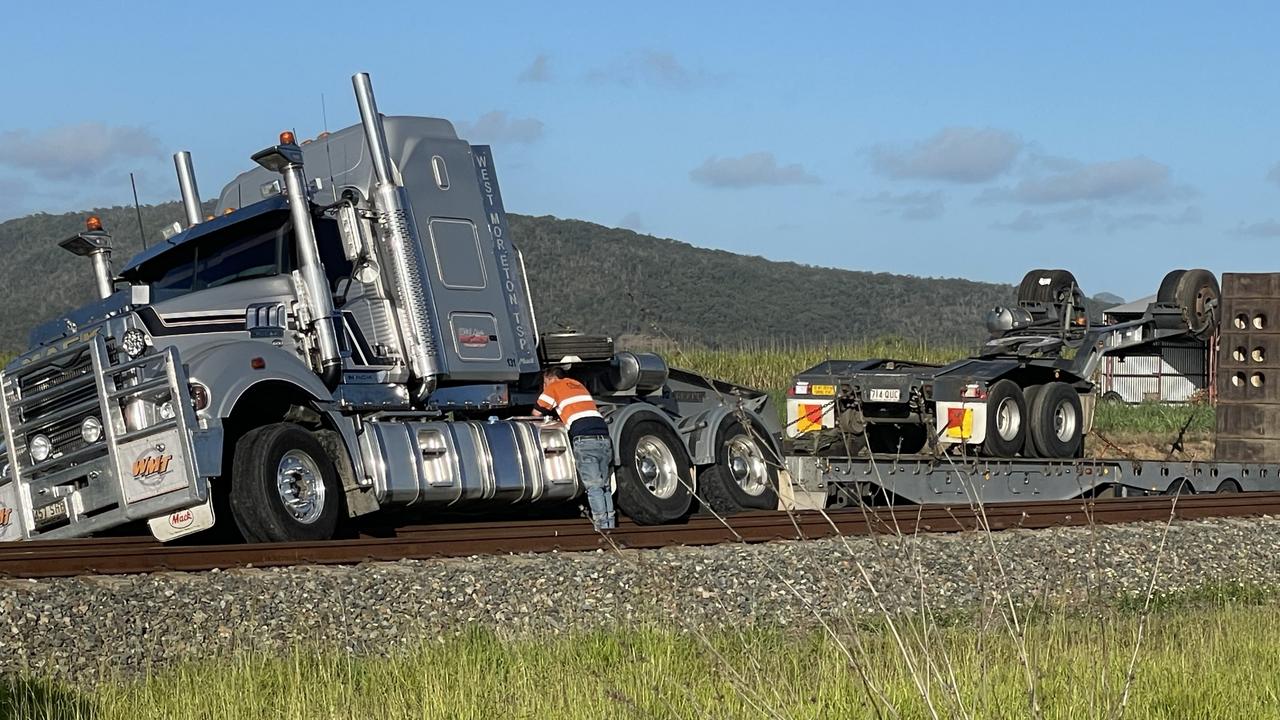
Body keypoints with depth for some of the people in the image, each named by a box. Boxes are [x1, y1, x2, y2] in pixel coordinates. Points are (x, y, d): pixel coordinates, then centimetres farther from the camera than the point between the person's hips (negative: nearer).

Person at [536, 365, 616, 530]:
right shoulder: (579, 385, 31)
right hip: (604, 437, 6)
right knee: (604, 487, 9)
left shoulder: (554, 387, 14)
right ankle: (611, 524, 5)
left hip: (585, 440, -6)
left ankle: (602, 525, -14)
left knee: (594, 487, -8)